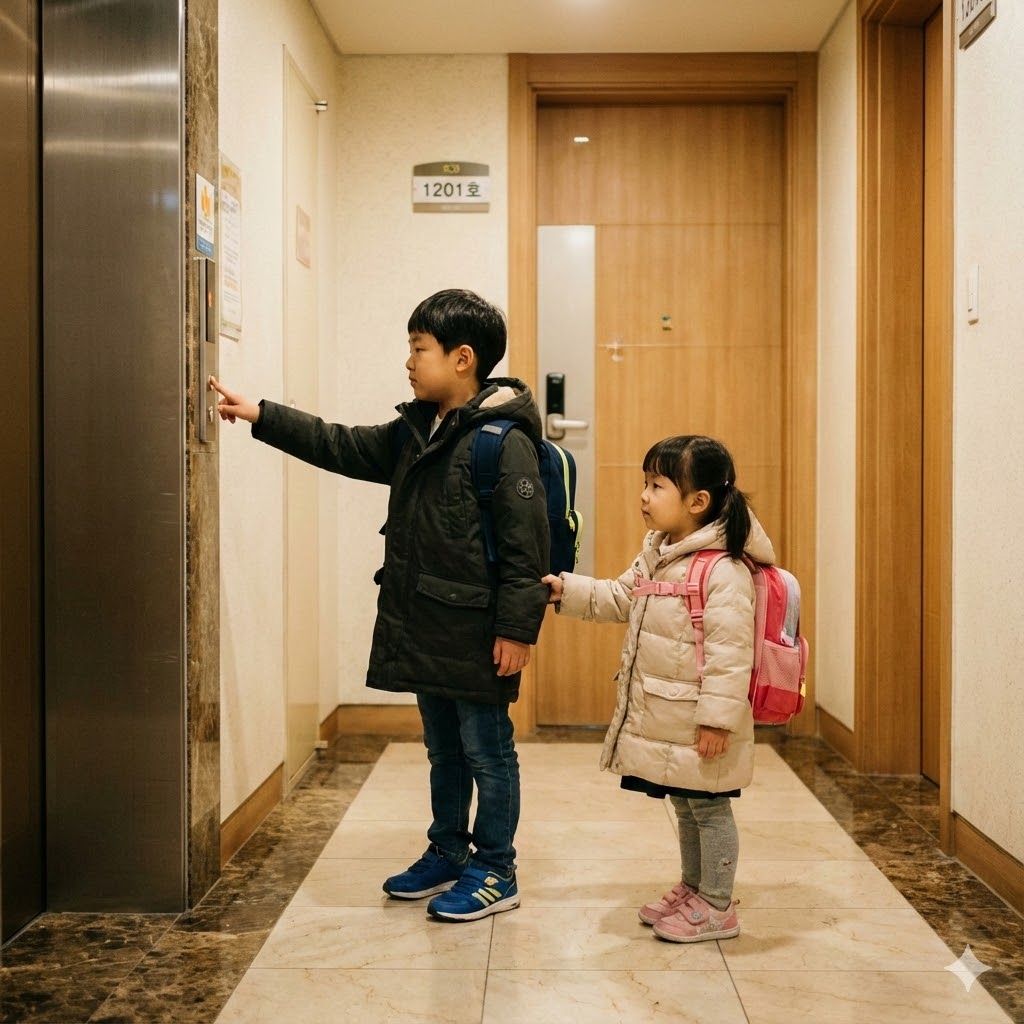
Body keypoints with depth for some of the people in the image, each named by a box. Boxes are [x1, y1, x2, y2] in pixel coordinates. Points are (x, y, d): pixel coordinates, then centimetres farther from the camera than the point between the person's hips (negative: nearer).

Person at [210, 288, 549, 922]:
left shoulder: (503, 440, -17)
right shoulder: (413, 431, 11)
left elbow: (527, 543, -19)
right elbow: (343, 448, 19)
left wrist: (517, 628, -20)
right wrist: (259, 416, 15)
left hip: (475, 636, -9)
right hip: (423, 627, 9)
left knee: (488, 753, 5)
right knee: (443, 750, 20)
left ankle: (496, 872, 18)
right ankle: (448, 853, 35)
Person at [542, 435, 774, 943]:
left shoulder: (723, 571, -22)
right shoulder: (655, 555, 7)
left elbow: (729, 652, -24)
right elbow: (618, 598, 17)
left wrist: (717, 718, -24)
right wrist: (566, 589, 7)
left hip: (699, 727, -9)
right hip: (663, 721, 9)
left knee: (709, 808, 7)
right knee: (685, 806, 22)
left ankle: (717, 907, 21)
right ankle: (691, 889, 38)